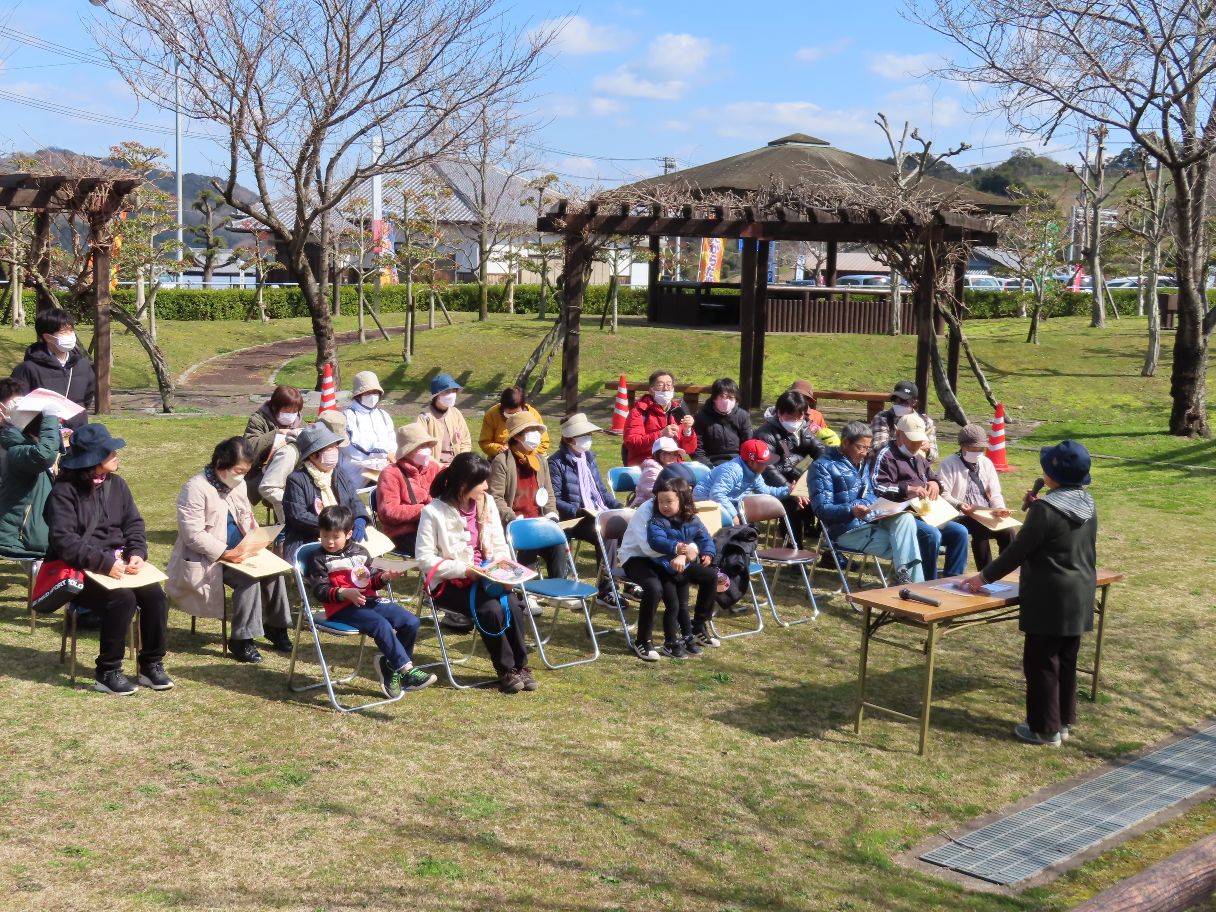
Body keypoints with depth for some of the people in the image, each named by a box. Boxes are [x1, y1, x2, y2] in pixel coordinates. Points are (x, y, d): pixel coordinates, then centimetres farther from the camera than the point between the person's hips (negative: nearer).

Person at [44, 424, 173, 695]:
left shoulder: (116, 483, 8)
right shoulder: (64, 491, -11)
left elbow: (133, 523, 7)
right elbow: (64, 540, -19)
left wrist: (137, 553, -13)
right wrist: (104, 562, -27)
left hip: (118, 562, 6)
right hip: (80, 570, -6)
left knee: (154, 595, -20)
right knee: (122, 598, -31)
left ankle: (151, 665, -6)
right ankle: (107, 672, -16)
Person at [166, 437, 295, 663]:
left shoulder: (238, 485, 9)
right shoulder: (196, 488, -16)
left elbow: (247, 519, 20)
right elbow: (193, 535, -22)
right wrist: (226, 553, -31)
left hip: (238, 552, 7)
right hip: (205, 560, -7)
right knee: (249, 578, -29)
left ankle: (275, 625, 3)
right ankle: (241, 640, -19)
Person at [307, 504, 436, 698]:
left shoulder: (360, 552, 17)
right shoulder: (320, 559, 4)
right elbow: (320, 590, -6)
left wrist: (384, 577, -4)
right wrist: (345, 592, -22)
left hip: (370, 600, 6)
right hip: (342, 608, -6)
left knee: (411, 622, -9)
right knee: (381, 625, -32)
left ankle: (390, 664, 2)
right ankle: (407, 669, -27)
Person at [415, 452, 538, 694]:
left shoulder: (487, 504, 6)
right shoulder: (434, 512, -12)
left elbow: (499, 546, 13)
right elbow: (424, 558, -13)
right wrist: (463, 570, -21)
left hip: (484, 576, 5)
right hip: (448, 583, -5)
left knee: (512, 603, -25)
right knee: (491, 608, -30)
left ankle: (521, 665, -12)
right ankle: (506, 670, -13)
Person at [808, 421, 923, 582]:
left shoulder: (860, 464, 22)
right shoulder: (823, 466, -5)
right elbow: (821, 508, -14)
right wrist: (851, 511, -32)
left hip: (873, 522, 7)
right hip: (848, 531, -7)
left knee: (905, 517, -24)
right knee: (902, 545, -21)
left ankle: (905, 574, -32)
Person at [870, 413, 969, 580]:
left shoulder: (918, 458, 25)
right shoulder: (886, 456, -3)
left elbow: (934, 477, 37)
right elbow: (876, 487, -16)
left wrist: (935, 483, 10)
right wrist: (907, 489, -24)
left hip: (925, 514, 9)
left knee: (960, 532, -7)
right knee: (932, 534, -32)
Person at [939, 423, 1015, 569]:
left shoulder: (986, 463, 15)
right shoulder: (949, 464, -2)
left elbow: (995, 493, 14)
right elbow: (943, 495, -10)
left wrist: (999, 508, -8)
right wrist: (959, 505, -28)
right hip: (962, 517, -5)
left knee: (1007, 532, -22)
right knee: (980, 530, -34)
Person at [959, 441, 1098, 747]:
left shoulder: (1046, 509, -20)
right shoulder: (1088, 506, 4)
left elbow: (1018, 550, -15)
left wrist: (984, 577, -5)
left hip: (1049, 598, -8)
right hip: (1081, 596, 8)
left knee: (1042, 663, 2)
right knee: (1066, 661, 17)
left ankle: (1045, 729, 8)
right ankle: (1064, 721, 26)